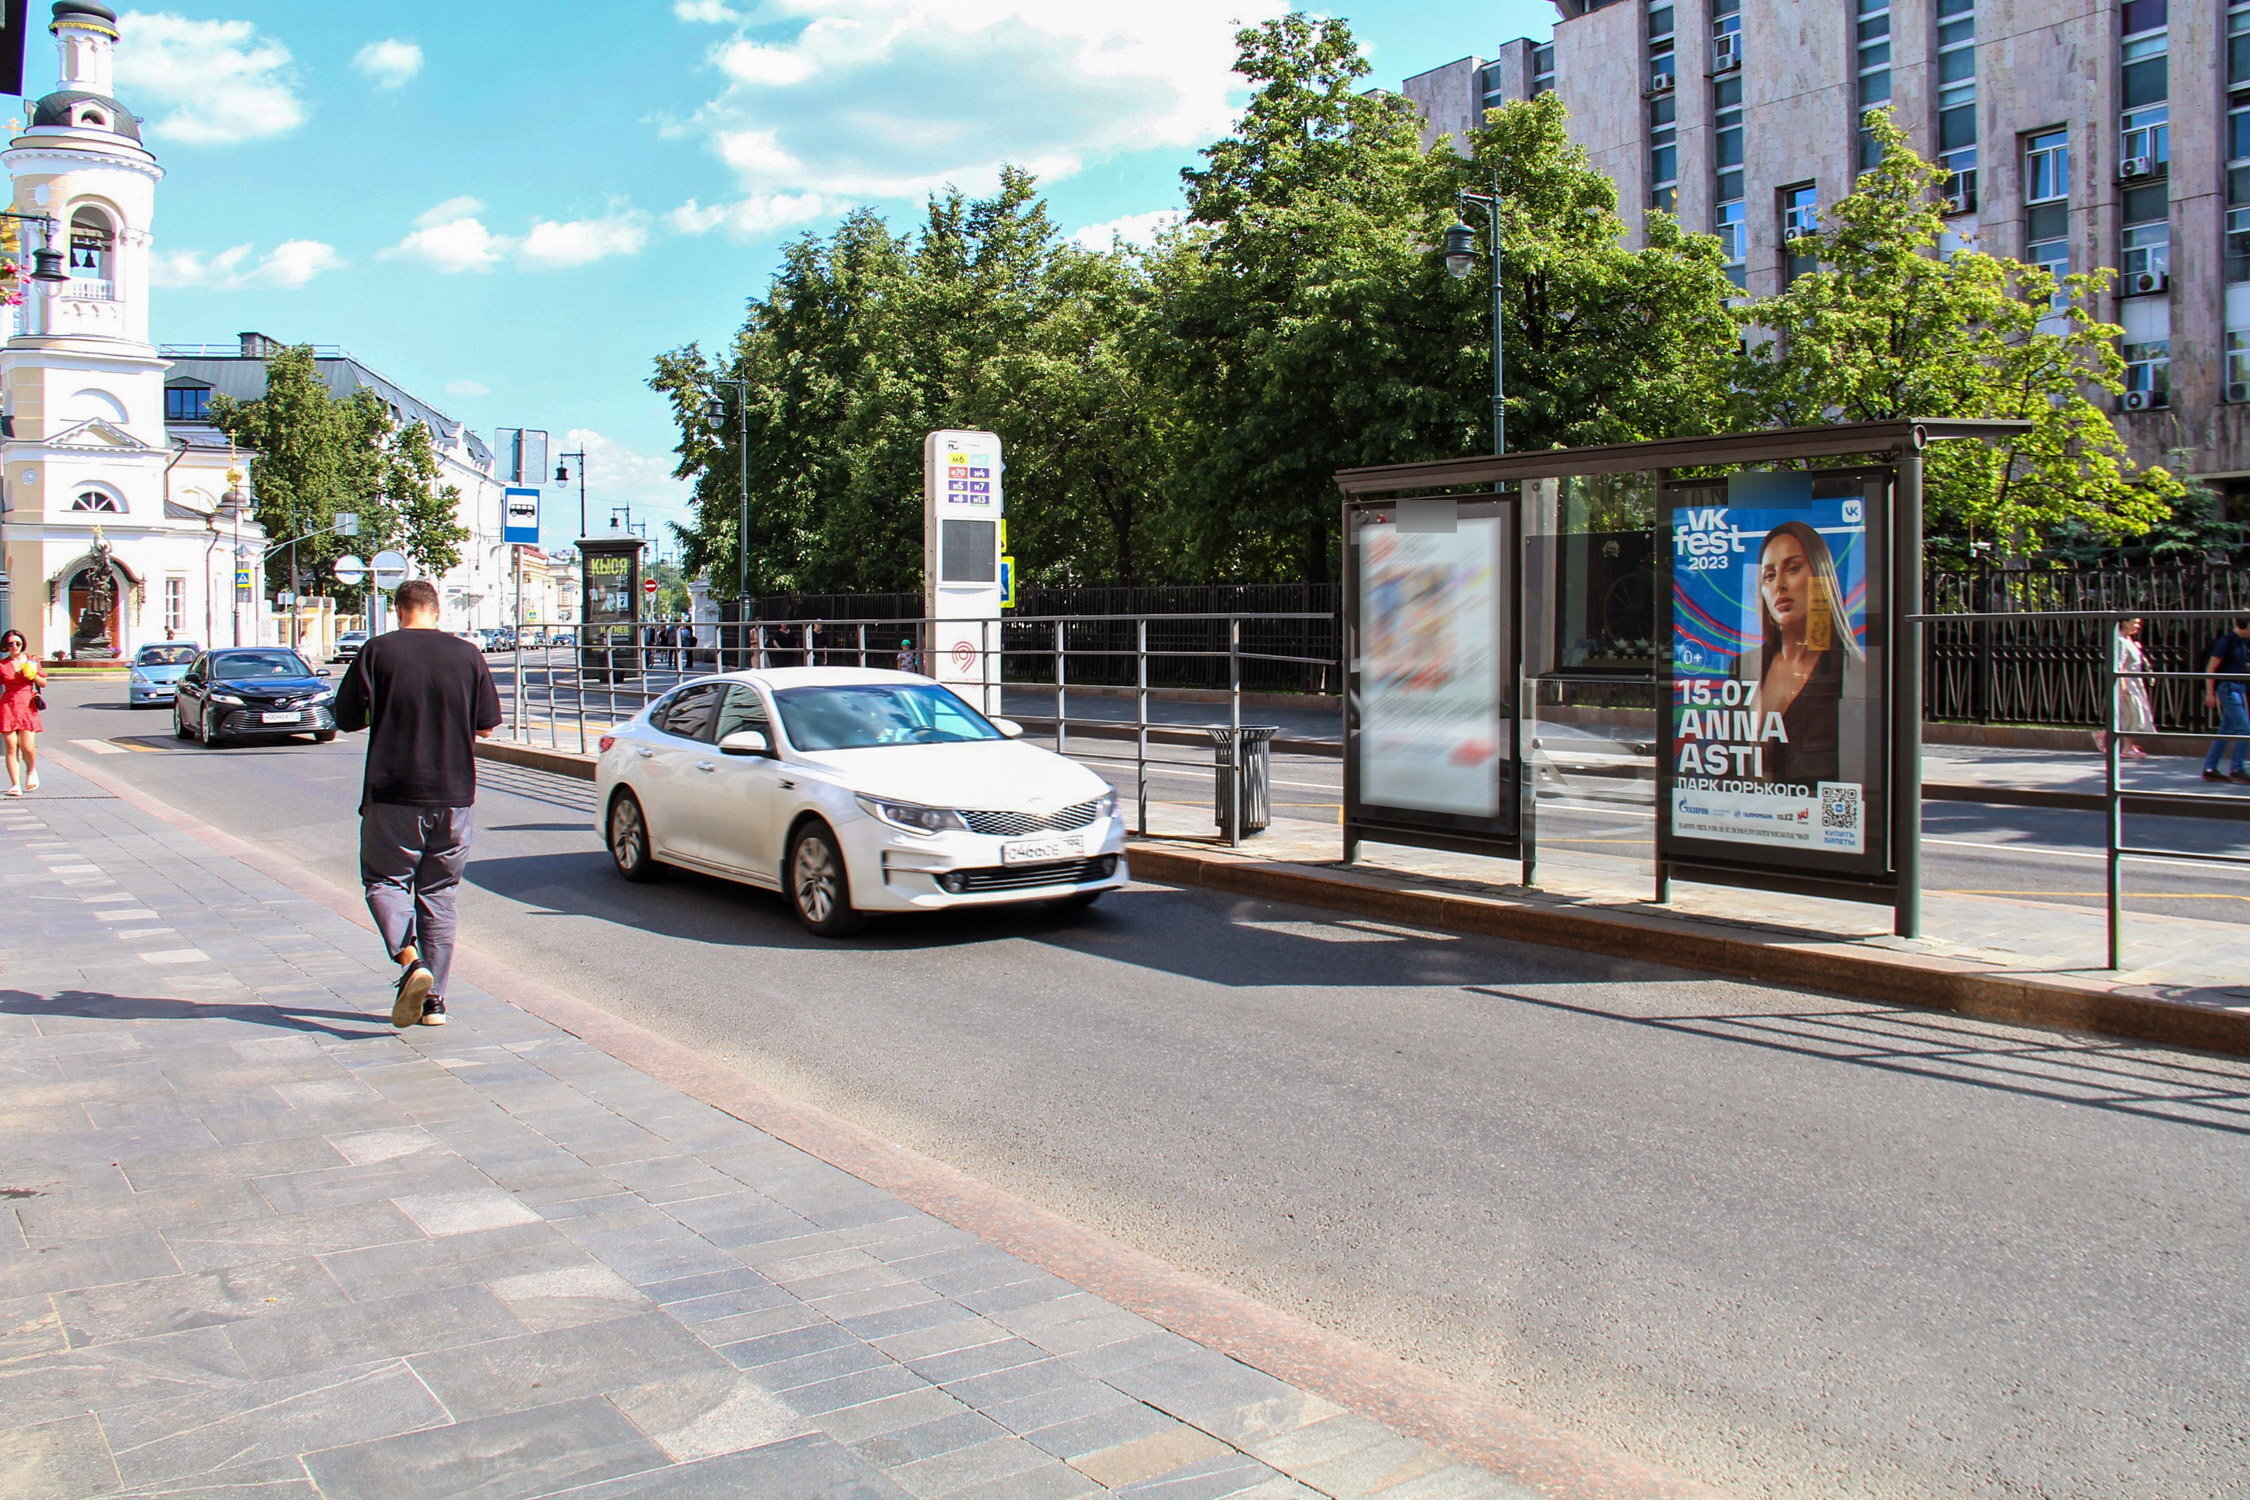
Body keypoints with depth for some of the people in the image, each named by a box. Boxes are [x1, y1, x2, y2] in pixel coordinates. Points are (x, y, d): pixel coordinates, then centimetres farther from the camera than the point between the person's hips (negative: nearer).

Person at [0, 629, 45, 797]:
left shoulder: (32, 661, 8)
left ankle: (31, 771, 22)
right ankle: (15, 784, 0)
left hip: (28, 706, 0)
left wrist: (33, 675, -5)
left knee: (27, 746, -10)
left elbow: (43, 683, 13)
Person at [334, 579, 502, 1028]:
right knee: (440, 893, 12)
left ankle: (409, 959, -14)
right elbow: (487, 725, 6)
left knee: (385, 879, 12)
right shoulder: (467, 654, 1)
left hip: (394, 794, -2)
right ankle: (434, 999, 13)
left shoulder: (378, 651, -5)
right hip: (455, 796, 3)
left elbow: (347, 719, -1)